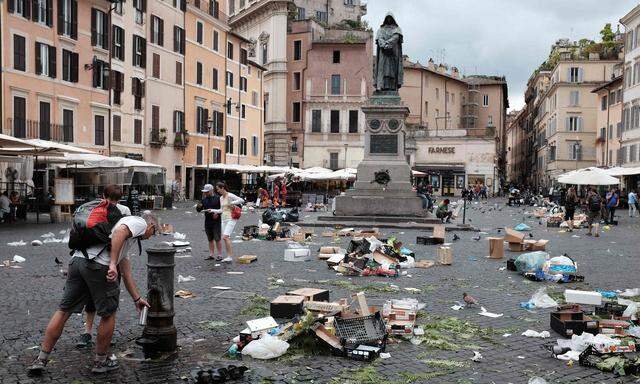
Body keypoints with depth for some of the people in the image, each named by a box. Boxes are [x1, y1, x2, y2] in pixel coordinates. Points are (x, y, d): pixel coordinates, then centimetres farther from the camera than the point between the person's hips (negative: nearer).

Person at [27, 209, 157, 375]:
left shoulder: (123, 243, 36)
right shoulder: (140, 223, 10)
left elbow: (126, 274, 40)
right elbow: (120, 232, -14)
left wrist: (137, 298, 45)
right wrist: (113, 264, -20)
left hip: (77, 260, 8)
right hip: (98, 264, -8)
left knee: (63, 311, 14)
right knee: (108, 314, 9)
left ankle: (41, 360, 18)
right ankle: (100, 362, 21)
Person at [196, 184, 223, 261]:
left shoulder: (218, 198, -4)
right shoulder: (204, 199, 12)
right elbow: (198, 210, 13)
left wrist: (217, 213, -19)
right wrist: (199, 207, -10)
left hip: (216, 221, -6)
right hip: (207, 222, 6)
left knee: (217, 239, -6)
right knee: (210, 239, 11)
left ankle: (220, 255, 0)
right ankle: (211, 254, 18)